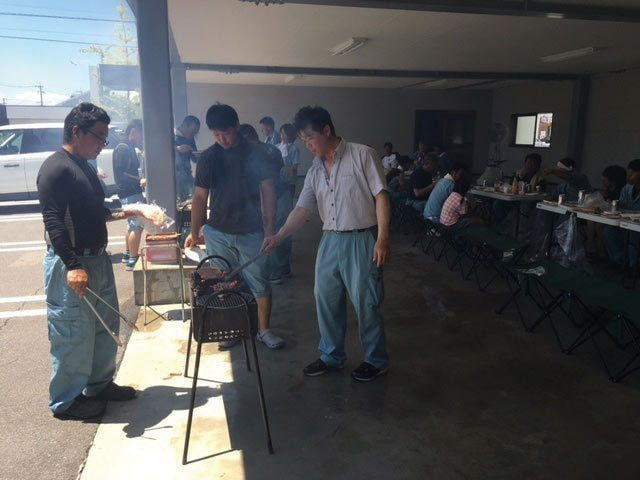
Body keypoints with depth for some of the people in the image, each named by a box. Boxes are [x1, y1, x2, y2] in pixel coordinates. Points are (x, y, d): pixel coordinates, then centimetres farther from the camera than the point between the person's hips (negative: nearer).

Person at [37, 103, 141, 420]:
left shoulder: (85, 167, 14)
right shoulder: (55, 168, -15)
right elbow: (53, 221, -22)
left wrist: (120, 214, 9)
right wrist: (73, 267, -27)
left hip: (98, 260, 10)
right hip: (70, 266, -9)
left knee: (106, 327, 17)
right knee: (73, 334, 2)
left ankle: (99, 385, 34)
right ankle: (65, 401, 19)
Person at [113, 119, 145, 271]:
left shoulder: (129, 148, 15)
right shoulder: (123, 148, -15)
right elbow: (120, 174, -21)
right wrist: (140, 180, -26)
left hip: (133, 192, 11)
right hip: (130, 194, -11)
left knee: (132, 225, 20)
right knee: (137, 226, -9)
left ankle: (127, 255, 32)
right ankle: (132, 260, -3)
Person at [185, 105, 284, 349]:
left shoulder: (256, 155, -3)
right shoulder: (208, 158, 1)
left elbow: (268, 192, -1)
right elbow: (200, 197, 6)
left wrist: (270, 228, -6)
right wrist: (195, 232, 6)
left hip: (251, 231, -1)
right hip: (218, 232, 2)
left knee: (260, 283, 3)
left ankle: (264, 330, 18)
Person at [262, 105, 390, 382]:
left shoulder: (362, 155, -7)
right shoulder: (315, 171, 11)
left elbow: (381, 197, -10)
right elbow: (302, 210, 6)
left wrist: (382, 239, -18)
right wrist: (278, 237, -8)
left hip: (362, 240, -6)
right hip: (330, 240, 7)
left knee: (366, 303, 3)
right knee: (326, 300, 13)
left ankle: (376, 361, 23)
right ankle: (331, 357, 32)